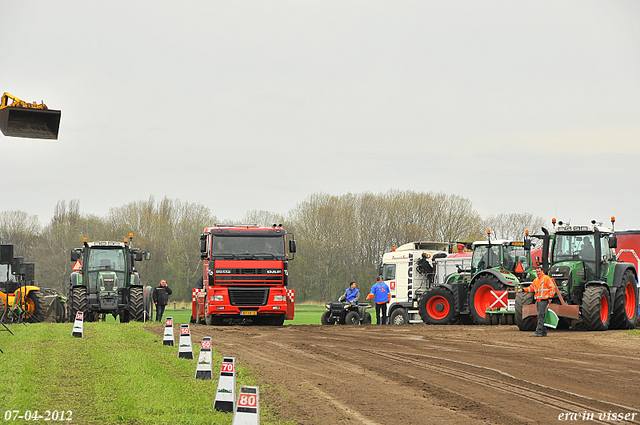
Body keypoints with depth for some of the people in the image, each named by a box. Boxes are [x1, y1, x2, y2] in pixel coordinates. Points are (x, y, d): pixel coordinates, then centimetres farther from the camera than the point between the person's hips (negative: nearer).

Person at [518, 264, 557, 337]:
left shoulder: (546, 278, -5)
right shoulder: (536, 280, 19)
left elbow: (552, 287, -9)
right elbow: (531, 288, 23)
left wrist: (550, 297, -13)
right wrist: (523, 290, 9)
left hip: (544, 300, -9)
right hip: (538, 301, 9)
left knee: (540, 316, -14)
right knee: (540, 316, 10)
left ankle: (538, 332, -19)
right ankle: (543, 332, 16)